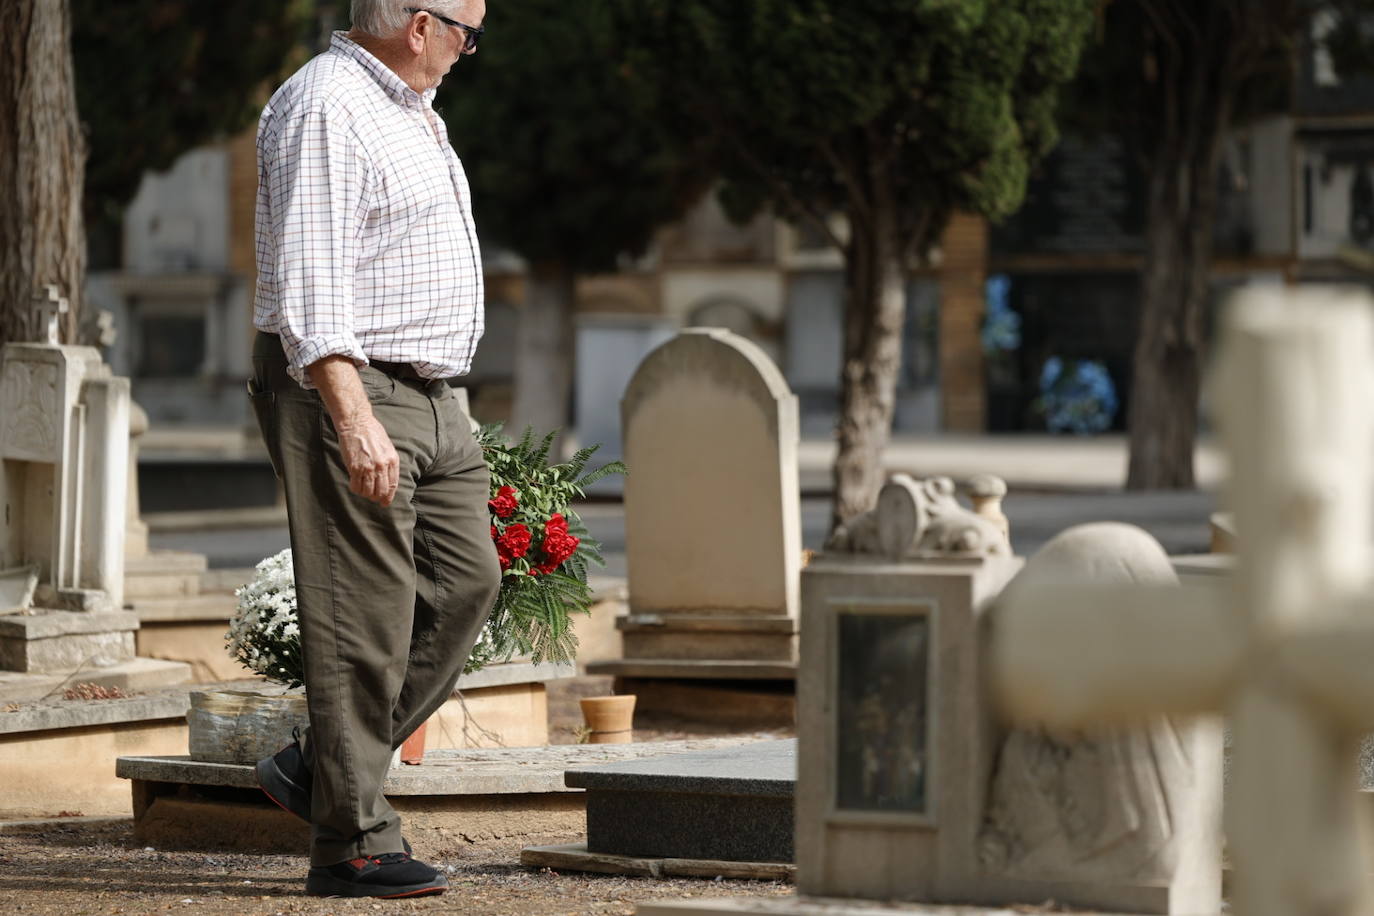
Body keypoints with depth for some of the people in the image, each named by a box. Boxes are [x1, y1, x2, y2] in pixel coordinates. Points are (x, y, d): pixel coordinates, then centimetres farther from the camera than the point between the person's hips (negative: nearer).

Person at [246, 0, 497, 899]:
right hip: (348, 389, -10)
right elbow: (308, 281, -22)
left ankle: (320, 766, 15)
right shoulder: (325, 107, -15)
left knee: (466, 582, 8)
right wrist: (352, 417, -28)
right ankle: (352, 842, -4)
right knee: (366, 615, -8)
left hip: (428, 397, 10)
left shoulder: (409, 108, 17)